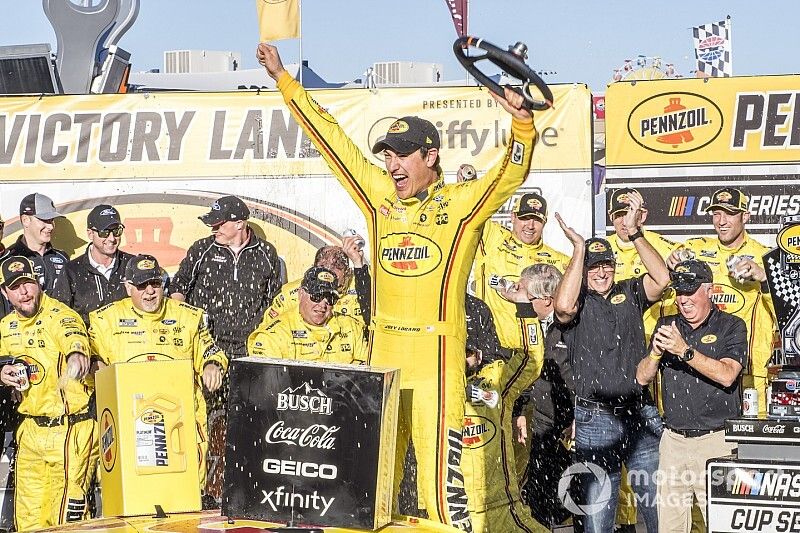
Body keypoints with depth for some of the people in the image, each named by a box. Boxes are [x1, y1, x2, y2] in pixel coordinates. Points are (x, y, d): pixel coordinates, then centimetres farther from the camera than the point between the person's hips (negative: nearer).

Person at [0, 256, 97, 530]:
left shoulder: (59, 315, -15)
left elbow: (74, 337, -38)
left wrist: (77, 355, -62)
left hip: (71, 429, -7)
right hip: (31, 430, 7)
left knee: (66, 519, -5)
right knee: (27, 519, 13)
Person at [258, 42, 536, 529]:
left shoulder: (461, 204, -2)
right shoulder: (380, 195, 11)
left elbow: (510, 175, -14)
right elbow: (331, 138, 14)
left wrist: (522, 123, -32)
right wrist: (284, 78, 17)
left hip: (437, 356, -5)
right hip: (383, 351, 5)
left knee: (440, 463, -7)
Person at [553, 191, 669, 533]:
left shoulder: (629, 293, 11)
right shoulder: (578, 301, 2)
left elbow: (662, 279, -7)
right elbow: (563, 306, -22)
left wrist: (634, 231, -12)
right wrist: (579, 249, -15)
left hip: (642, 416, 3)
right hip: (595, 421, -2)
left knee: (658, 502, 7)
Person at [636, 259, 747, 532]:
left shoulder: (731, 326, 1)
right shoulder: (667, 325, 14)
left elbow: (726, 375, -15)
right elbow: (643, 378, 9)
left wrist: (685, 351, -23)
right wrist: (655, 352, -11)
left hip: (716, 440, -4)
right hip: (673, 440, 4)